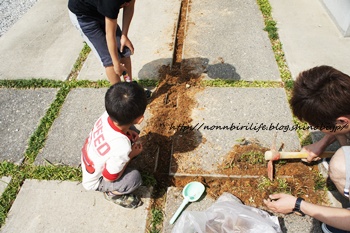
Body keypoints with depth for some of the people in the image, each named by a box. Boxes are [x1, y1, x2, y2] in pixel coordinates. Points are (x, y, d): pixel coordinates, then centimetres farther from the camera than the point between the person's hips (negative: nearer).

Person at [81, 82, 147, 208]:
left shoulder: (107, 115, -26)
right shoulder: (121, 148, -43)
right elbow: (109, 178, -23)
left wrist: (126, 132, -13)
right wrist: (130, 155, -16)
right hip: (93, 181, -6)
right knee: (135, 178, -22)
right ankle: (112, 193, 7)